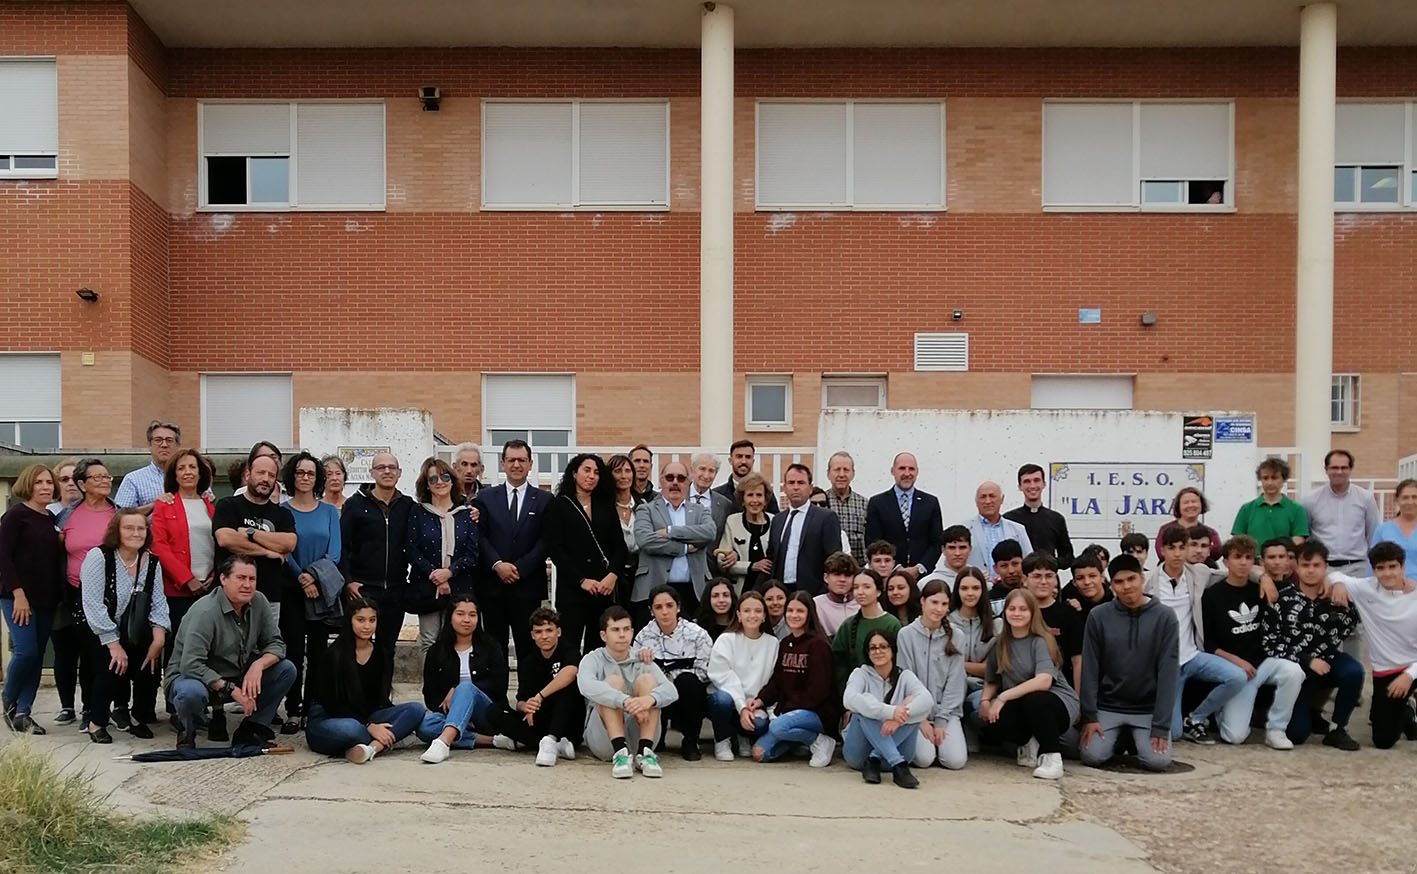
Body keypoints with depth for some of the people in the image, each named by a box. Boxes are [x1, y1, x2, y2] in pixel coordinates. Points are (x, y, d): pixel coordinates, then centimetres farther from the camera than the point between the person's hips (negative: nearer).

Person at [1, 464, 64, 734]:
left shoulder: (51, 519, 14)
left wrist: (59, 596, 9)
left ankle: (23, 712, 10)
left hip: (47, 600, 6)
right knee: (26, 651, -14)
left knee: (37, 655, 4)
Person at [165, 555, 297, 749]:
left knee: (287, 670, -11)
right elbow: (190, 665, -31)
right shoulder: (205, 612, -25)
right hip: (192, 677, -6)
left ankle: (249, 732, -3)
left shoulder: (259, 602, -4)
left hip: (237, 677, 6)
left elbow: (276, 643, 0)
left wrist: (259, 665, -23)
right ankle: (185, 730, -3)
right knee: (192, 693, -40)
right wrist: (232, 690, -30)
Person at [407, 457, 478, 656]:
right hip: (426, 588, 0)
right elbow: (411, 550, -2)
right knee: (429, 641, 0)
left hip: (461, 588, 0)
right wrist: (435, 576, -10)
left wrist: (449, 572, -11)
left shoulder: (466, 513, 7)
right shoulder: (417, 512, 5)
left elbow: (474, 553, 3)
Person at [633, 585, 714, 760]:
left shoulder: (697, 634, -5)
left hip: (690, 697, -1)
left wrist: (671, 675, -15)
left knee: (687, 681, -35)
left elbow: (704, 672, -7)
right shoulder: (644, 635, 3)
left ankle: (690, 742, -11)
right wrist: (640, 657, -18)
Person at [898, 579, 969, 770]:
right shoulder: (906, 635, -3)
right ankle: (922, 738, 11)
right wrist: (921, 720, -9)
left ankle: (942, 735, 12)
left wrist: (941, 721, -8)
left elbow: (955, 683, -1)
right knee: (924, 758, -22)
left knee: (955, 760, -19)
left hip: (947, 710, 1)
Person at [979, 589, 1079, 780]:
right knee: (993, 718, -29)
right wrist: (985, 700, -12)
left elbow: (1043, 681, -27)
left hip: (1057, 703, -4)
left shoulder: (1040, 642, -12)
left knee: (1033, 700, -39)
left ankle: (1052, 756, -16)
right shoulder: (1001, 644, 5)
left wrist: (1003, 697, -29)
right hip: (1021, 707, 4)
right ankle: (1029, 743, 2)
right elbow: (991, 680, 10)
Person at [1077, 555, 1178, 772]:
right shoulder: (1098, 617, -6)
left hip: (1149, 708, 0)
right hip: (1107, 706, 1)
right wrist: (1089, 716, -11)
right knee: (1092, 756, -18)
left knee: (1158, 760, -20)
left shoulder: (1165, 617, -8)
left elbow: (1168, 672, -11)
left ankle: (1136, 741, 15)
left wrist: (1161, 725, -16)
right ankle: (1120, 739, 16)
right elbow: (1090, 669, -4)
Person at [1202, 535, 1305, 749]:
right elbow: (1206, 643, -4)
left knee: (1293, 672, -31)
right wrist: (1235, 660, -14)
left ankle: (1275, 730, -12)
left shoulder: (1260, 590, 8)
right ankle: (1223, 710, 18)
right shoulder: (1212, 596, -4)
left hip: (1263, 661, 4)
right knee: (1235, 736, -18)